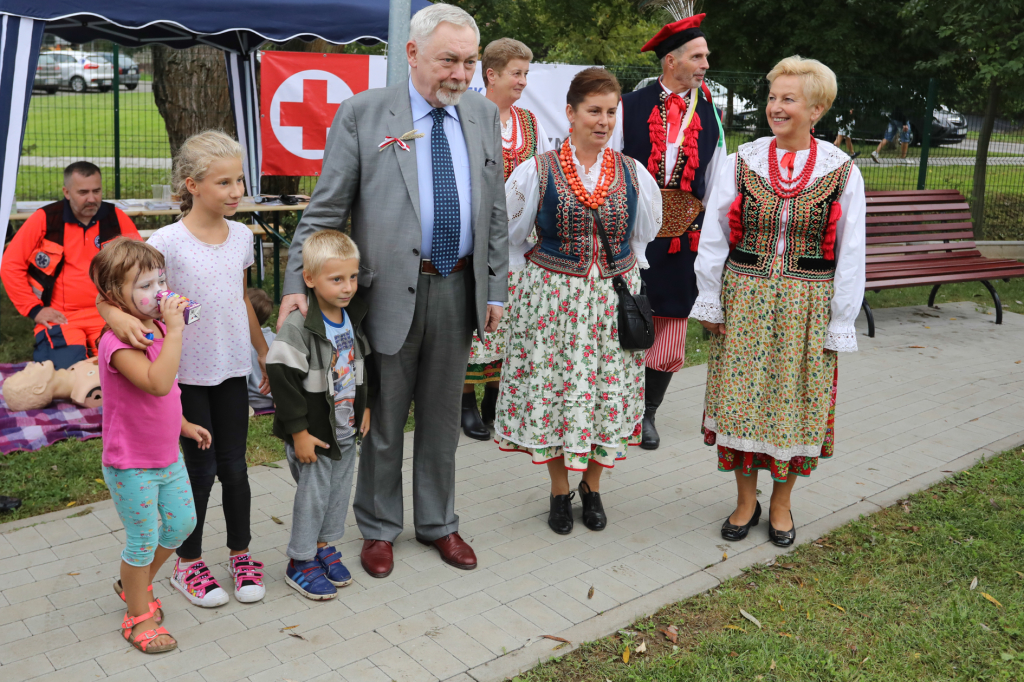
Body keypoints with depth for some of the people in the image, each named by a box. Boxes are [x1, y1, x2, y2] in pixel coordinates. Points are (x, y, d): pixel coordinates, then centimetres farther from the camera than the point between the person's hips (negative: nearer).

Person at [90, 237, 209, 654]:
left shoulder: (157, 329, 3)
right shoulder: (118, 342, -26)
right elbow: (157, 383, -41)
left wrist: (183, 425, 21)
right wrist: (174, 331, -37)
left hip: (167, 456, 8)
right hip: (131, 466, -8)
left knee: (182, 523, 18)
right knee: (144, 539, 5)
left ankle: (134, 583, 42)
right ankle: (138, 617, 26)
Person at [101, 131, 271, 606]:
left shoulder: (241, 236, 2)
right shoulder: (168, 242, -15)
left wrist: (264, 352, 21)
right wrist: (119, 316, -41)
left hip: (231, 369, 4)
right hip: (187, 373, -4)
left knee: (234, 465, 11)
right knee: (201, 468, 5)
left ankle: (240, 553, 29)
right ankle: (188, 563, 26)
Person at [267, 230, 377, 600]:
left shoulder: (354, 318, 2)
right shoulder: (297, 327, -21)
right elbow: (284, 381, -20)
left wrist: (365, 406, 12)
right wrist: (299, 432, -18)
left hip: (347, 430, 6)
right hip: (314, 432, -6)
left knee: (339, 490, 17)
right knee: (313, 496, 3)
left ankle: (325, 545, 36)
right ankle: (300, 562, 21)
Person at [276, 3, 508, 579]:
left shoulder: (484, 116, 7)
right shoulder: (362, 113, -6)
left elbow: (495, 213, 10)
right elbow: (325, 210, -7)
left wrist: (496, 290, 7)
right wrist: (298, 284, -16)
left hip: (458, 290, 4)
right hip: (388, 289, -3)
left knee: (443, 416, 16)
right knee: (382, 418, 10)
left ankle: (438, 523, 34)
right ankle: (379, 528, 30)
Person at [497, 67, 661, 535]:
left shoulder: (634, 175, 3)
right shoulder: (537, 172, -4)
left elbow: (643, 234, 21)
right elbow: (507, 236, 8)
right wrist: (543, 267, 9)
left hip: (613, 298, 2)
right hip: (551, 297, -2)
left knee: (607, 391, 7)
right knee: (551, 388, 4)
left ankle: (593, 486, 30)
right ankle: (559, 491, 25)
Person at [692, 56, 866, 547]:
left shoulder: (842, 172, -1)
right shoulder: (741, 162, 1)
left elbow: (850, 254, 1)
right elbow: (713, 238, 3)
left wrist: (840, 323, -1)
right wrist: (710, 302, 1)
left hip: (805, 307, -1)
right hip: (744, 300, 1)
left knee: (793, 402, 8)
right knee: (741, 398, 7)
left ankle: (781, 503, 28)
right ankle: (745, 500, 26)